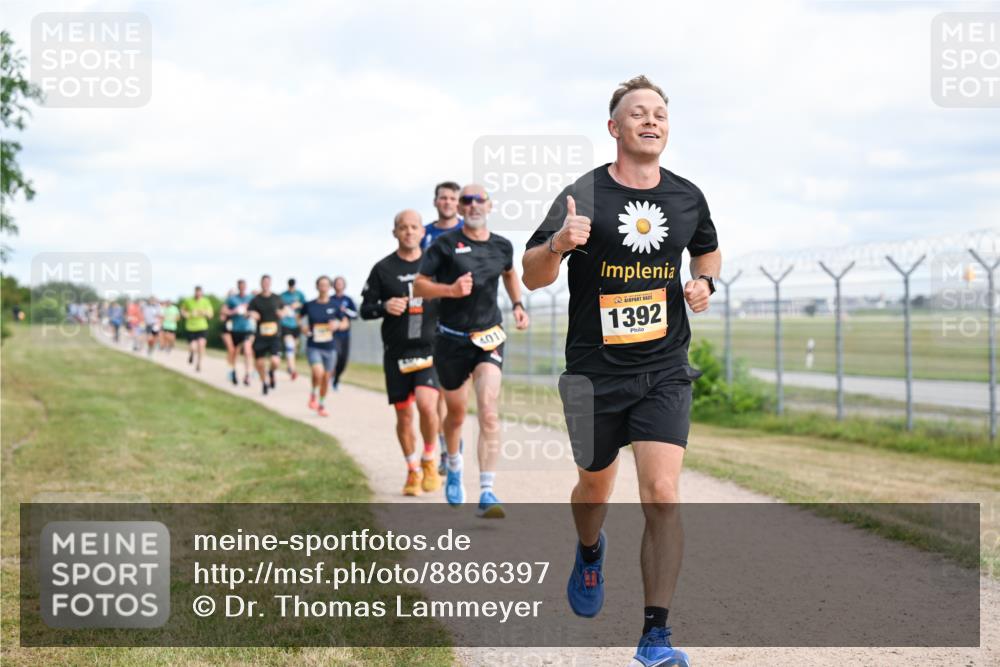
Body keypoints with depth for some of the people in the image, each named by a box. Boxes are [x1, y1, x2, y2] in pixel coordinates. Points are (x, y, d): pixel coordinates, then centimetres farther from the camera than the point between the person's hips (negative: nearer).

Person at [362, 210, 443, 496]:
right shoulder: (383, 269, 4)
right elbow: (365, 309, 6)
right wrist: (385, 307, -14)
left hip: (430, 348, -1)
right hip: (396, 352, 1)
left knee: (426, 404, -20)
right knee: (403, 415, 5)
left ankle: (429, 461, 3)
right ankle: (413, 471, 24)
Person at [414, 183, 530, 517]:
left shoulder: (502, 246, 5)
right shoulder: (445, 245, -5)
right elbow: (418, 286, -6)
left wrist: (518, 306, 14)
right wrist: (451, 290, -22)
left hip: (489, 338, 1)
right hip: (451, 339, -1)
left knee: (489, 412, -17)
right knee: (456, 413, 14)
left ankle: (486, 494, -20)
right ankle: (454, 468, 46)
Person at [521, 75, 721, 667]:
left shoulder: (687, 197, 3)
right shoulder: (583, 196, -8)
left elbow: (708, 251, 24)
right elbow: (533, 277, -10)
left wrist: (705, 282, 1)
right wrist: (557, 244, -32)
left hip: (664, 372, 1)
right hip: (595, 373, -1)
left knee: (663, 496, -12)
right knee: (595, 489, 16)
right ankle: (590, 553, 53)